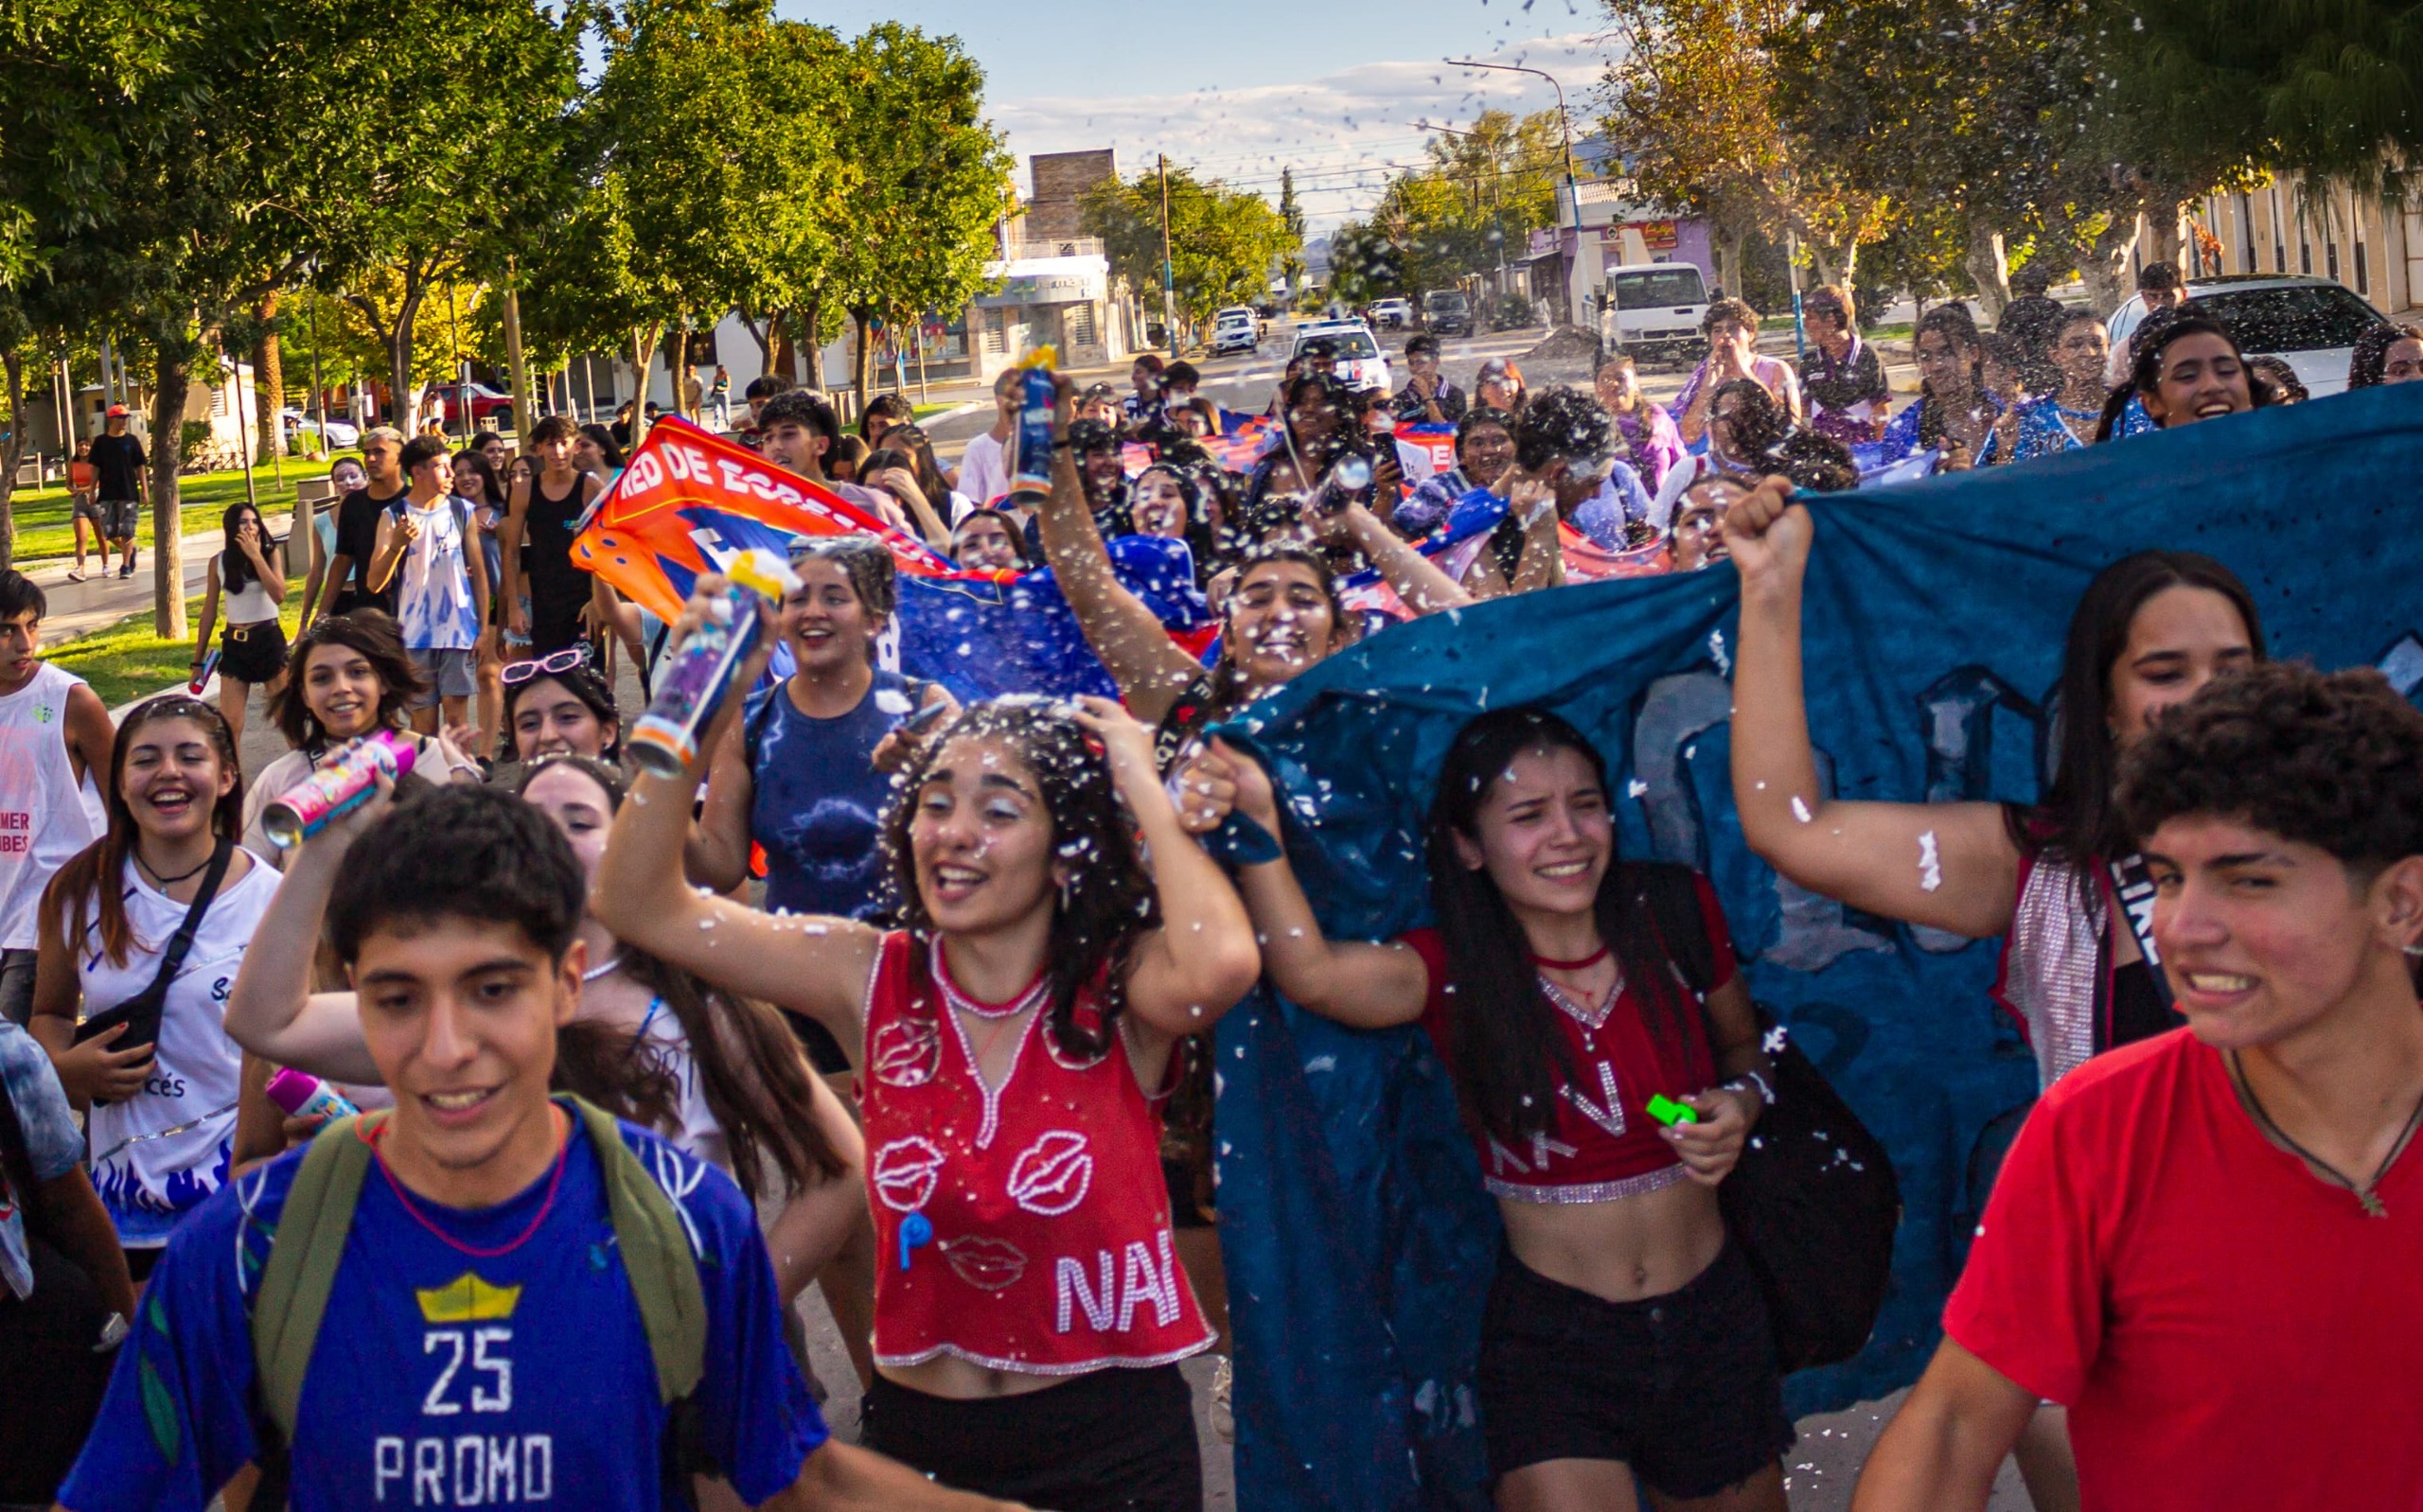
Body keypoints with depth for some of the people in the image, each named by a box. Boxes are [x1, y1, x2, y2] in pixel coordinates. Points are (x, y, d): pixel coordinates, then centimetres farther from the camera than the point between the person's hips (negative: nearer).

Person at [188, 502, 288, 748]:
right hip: (235, 643, 1)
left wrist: (256, 555, -18)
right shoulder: (219, 562, 1)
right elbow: (209, 612, 7)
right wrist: (198, 660, 7)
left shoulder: (271, 553, -2)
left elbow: (279, 595, -18)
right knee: (229, 723, -3)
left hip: (269, 638, -1)